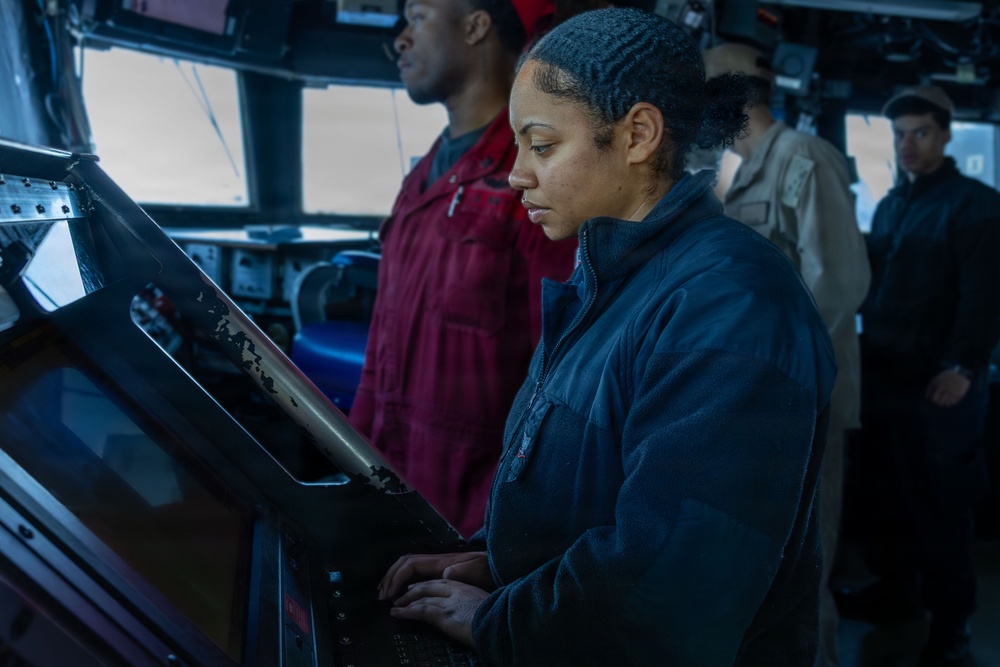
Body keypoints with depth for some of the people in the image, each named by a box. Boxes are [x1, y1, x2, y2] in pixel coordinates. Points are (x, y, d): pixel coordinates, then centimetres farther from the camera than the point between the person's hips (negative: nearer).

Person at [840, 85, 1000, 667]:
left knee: (941, 504, 2)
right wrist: (867, 348, 13)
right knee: (885, 491, 13)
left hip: (939, 383, -6)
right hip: (884, 376, 6)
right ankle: (896, 584, 30)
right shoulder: (890, 205, 16)